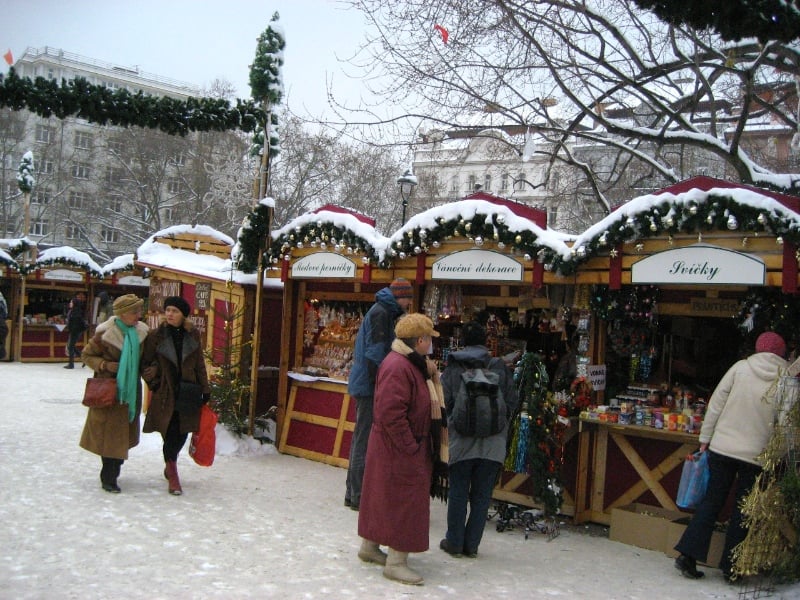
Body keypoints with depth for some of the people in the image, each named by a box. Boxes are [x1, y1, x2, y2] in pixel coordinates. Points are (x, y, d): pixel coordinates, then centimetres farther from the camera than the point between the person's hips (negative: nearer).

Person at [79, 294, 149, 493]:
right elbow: (86, 355, -4)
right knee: (110, 432, -3)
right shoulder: (106, 334, -15)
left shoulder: (141, 332, 1)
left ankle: (112, 473, 26)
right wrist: (105, 365, -19)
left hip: (132, 389, 6)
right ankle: (108, 478, 7)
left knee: (126, 432, 11)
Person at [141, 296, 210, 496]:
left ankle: (170, 464, 34)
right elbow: (145, 363, 7)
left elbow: (200, 364, 9)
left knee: (182, 433, 8)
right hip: (166, 393, -2)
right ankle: (172, 476, 10)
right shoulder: (156, 336, -2)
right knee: (171, 433, -5)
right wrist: (153, 382, -5)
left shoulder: (192, 335, 4)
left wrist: (205, 389, 8)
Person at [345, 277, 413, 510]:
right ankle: (358, 496, 1)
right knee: (365, 439, -5)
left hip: (365, 385, 10)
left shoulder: (383, 312, 19)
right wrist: (378, 386, -21)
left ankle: (354, 493, 22)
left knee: (361, 438, 14)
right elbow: (374, 354, -20)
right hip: (370, 386, -10)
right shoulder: (380, 313, -13)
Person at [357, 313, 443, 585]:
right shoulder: (397, 366, -23)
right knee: (404, 501, -3)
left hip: (407, 445, 10)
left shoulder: (412, 364, 11)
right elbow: (391, 413, -27)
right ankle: (396, 562, 7)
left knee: (384, 497, 19)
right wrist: (411, 447, -23)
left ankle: (369, 546, 32)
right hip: (399, 449, -10)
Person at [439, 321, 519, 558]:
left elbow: (444, 401, -4)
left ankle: (454, 542, 19)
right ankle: (471, 545, 17)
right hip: (493, 443, 1)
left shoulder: (453, 367, -2)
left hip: (461, 440, -1)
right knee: (482, 495, 10)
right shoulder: (500, 368, 0)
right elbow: (512, 403, 2)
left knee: (458, 493, 11)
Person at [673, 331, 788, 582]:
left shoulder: (741, 367, -1)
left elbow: (716, 403, -1)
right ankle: (730, 567, 16)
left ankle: (688, 554, 6)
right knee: (743, 510, 11)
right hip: (757, 455, -1)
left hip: (722, 447, 1)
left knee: (711, 500, 10)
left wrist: (705, 437, 7)